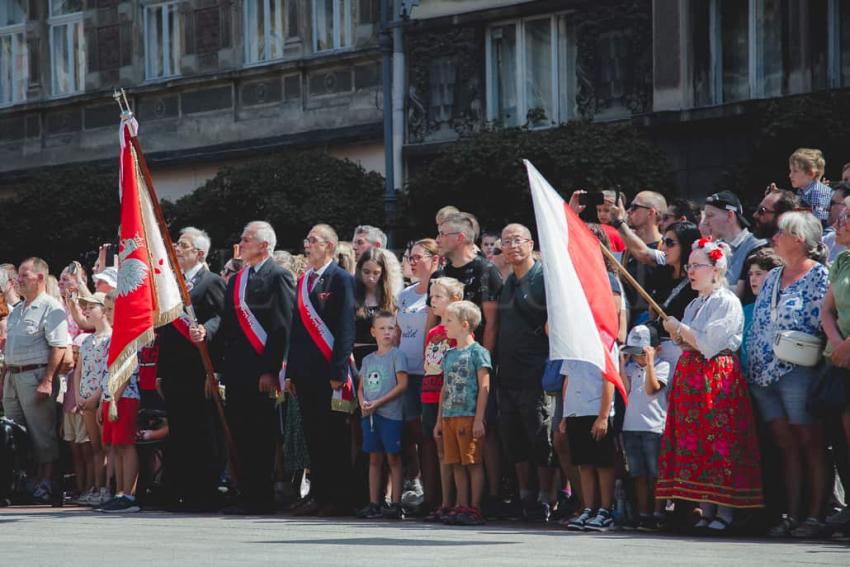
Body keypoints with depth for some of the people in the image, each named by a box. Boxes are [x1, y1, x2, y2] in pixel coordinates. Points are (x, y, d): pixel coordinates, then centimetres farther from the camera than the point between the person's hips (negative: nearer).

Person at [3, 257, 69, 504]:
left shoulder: (51, 308, -8)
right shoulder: (17, 310, 19)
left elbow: (58, 347, -16)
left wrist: (47, 381, -22)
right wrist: (5, 378, 17)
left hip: (35, 375, -9)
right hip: (12, 377, 9)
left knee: (41, 433, -6)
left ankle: (45, 483, -3)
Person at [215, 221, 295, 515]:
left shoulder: (278, 277, -7)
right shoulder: (236, 280, 18)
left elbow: (283, 326, -12)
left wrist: (271, 371, -16)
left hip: (262, 372, -8)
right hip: (236, 370, 8)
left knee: (260, 436, -4)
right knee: (240, 435, 8)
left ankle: (261, 499, 0)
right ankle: (246, 495, 12)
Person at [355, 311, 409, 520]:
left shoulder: (397, 355, -2)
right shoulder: (368, 359, 15)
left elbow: (402, 384, -10)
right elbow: (361, 387, 18)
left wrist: (378, 403, -14)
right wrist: (363, 403, -4)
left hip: (390, 414, -6)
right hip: (369, 415, 6)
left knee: (393, 458, -3)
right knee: (374, 459, 8)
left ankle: (395, 504, -3)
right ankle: (374, 504, 11)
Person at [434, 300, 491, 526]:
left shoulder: (477, 352, -5)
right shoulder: (449, 355, 17)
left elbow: (484, 387, -9)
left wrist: (479, 419, -14)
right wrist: (439, 421, 17)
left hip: (468, 416, -7)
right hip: (449, 417, 7)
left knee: (472, 462, -5)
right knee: (456, 464, 7)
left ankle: (474, 509, -4)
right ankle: (462, 507, 10)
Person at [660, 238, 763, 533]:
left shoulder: (727, 302, -8)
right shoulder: (695, 304, 18)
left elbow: (708, 344, -16)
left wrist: (679, 328, -5)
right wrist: (678, 336, 5)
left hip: (718, 377, -8)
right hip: (690, 376, 8)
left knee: (719, 444, -9)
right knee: (695, 444, 4)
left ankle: (725, 511, -7)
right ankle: (706, 509, 7)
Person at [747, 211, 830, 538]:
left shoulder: (819, 275, -2)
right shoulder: (772, 278, 20)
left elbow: (822, 322, -9)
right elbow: (757, 325, 21)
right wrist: (753, 366, 13)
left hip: (799, 372, -7)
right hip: (765, 373, 7)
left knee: (809, 442, -5)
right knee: (786, 444, 5)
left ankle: (815, 516, -5)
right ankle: (791, 515, 4)